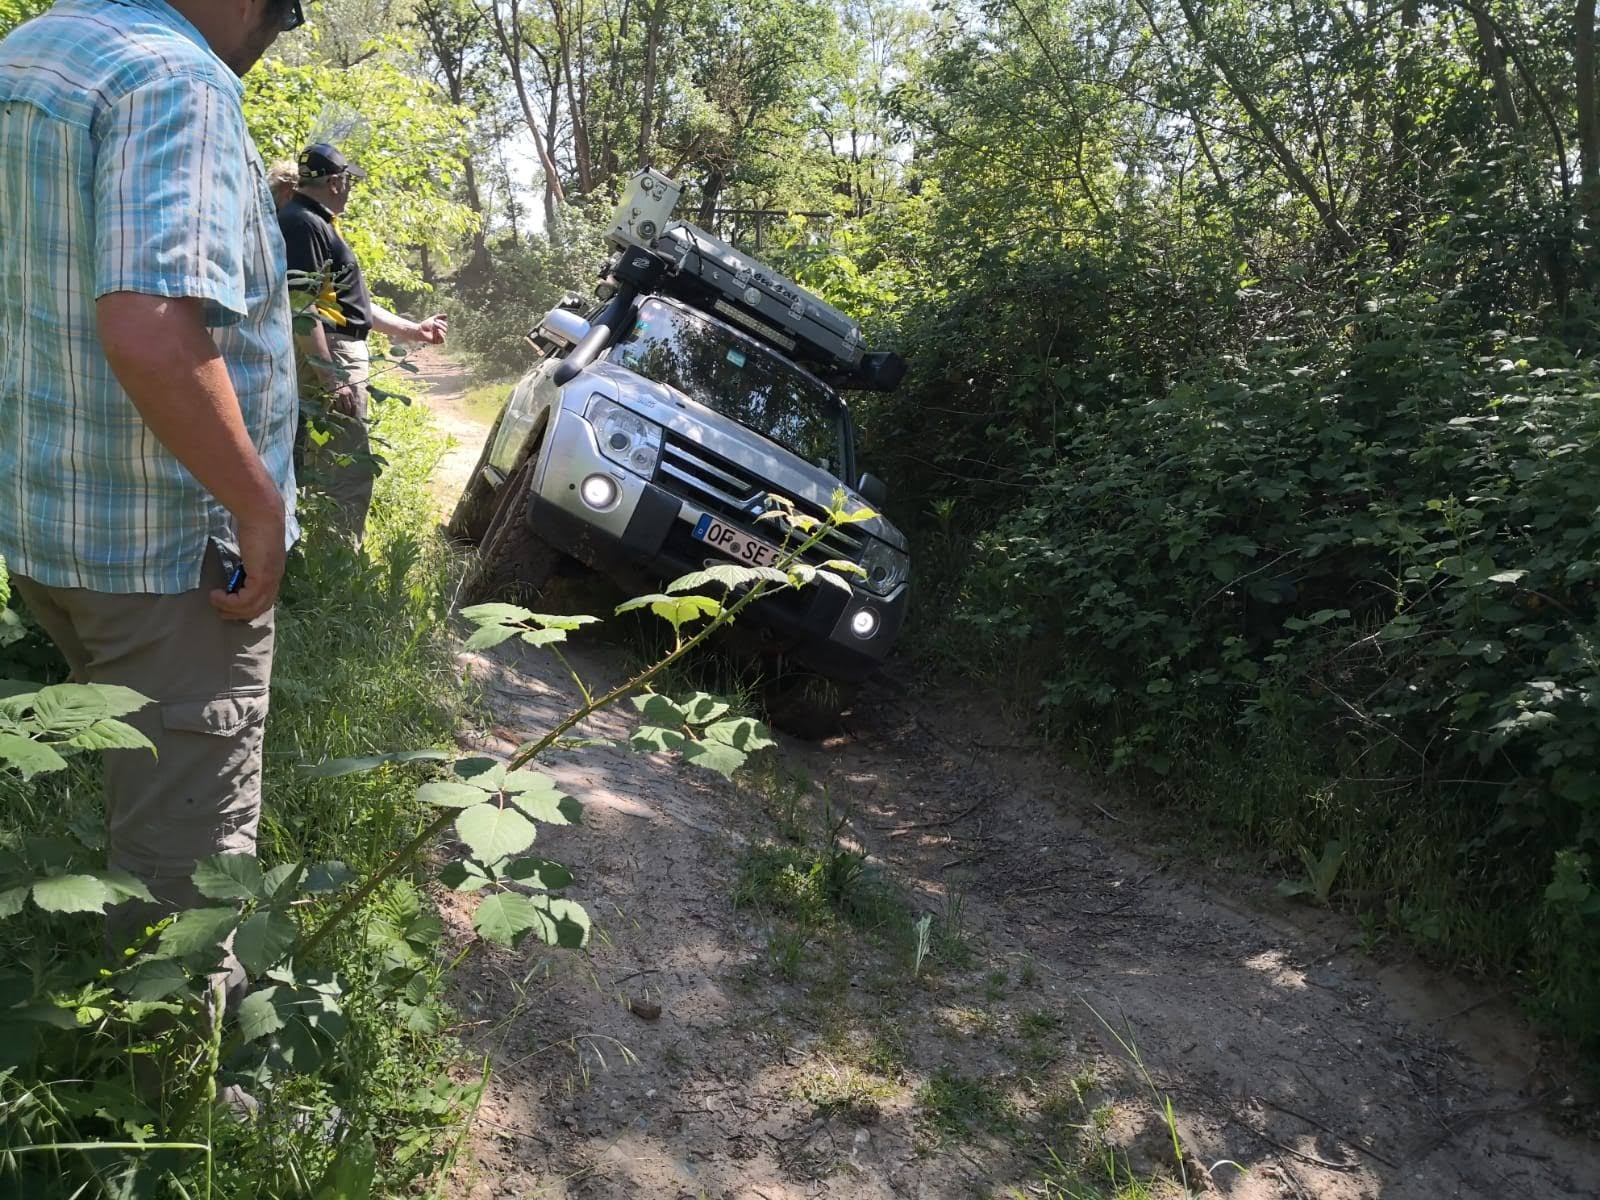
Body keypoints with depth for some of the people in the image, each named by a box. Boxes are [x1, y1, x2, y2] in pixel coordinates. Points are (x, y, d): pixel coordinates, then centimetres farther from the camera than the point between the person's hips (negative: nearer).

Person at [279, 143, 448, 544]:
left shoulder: (317, 223, 20)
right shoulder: (301, 223, -13)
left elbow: (352, 302, 25)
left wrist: (414, 330, 28)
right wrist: (330, 378, -27)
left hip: (343, 358, 11)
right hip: (330, 360, -11)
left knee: (341, 469, 17)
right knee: (351, 473, -11)